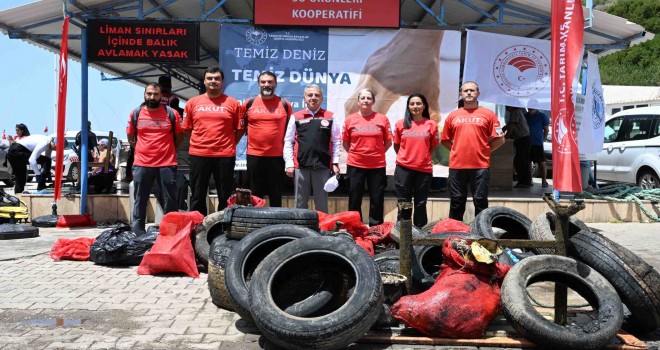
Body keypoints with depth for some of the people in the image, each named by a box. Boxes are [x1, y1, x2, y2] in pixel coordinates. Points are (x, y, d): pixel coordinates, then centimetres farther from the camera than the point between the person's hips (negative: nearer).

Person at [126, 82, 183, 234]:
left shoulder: (171, 113, 0)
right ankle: (137, 231, 17)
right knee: (139, 200, 8)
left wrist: (167, 149, 9)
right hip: (141, 164, 2)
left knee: (170, 200, 5)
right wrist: (142, 149, 14)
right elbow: (130, 136, 18)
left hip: (166, 164, -1)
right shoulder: (135, 114, 6)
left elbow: (180, 136, 10)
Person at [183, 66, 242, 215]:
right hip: (198, 155, 1)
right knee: (198, 195, 10)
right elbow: (187, 128, 11)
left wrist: (228, 145, 0)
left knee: (225, 196, 7)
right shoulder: (193, 103, 6)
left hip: (225, 156, -1)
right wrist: (201, 142, 6)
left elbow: (239, 129, 6)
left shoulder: (232, 103, 2)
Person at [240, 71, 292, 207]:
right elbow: (243, 125, 15)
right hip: (254, 155, 1)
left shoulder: (285, 104, 2)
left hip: (277, 155, 0)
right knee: (255, 194, 10)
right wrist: (253, 135, 8)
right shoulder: (249, 103, 3)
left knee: (276, 194, 8)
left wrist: (287, 148, 7)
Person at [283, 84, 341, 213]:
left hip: (323, 167, 0)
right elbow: (288, 142, 6)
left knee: (321, 203, 9)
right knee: (300, 202, 9)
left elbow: (336, 142, 6)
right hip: (300, 166, 0)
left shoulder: (330, 117, 6)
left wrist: (335, 163, 0)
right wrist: (289, 164, -1)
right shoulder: (296, 117, 6)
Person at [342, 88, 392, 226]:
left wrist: (376, 153, 2)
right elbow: (345, 142, 8)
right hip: (355, 165, 0)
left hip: (377, 166, 0)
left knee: (377, 200, 8)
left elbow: (388, 142, 5)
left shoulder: (382, 119, 0)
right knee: (355, 200, 9)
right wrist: (355, 154, 3)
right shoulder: (350, 119, 0)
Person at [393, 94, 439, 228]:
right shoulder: (400, 124, 2)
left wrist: (423, 157, 6)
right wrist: (405, 157, 9)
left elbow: (434, 146, 11)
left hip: (424, 169, 0)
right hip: (403, 168, 0)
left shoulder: (431, 125, 1)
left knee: (420, 203, 9)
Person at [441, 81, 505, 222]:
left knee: (480, 201, 3)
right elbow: (445, 140, 16)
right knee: (456, 202, 8)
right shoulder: (453, 115, 10)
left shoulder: (488, 114, 4)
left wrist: (484, 150, 2)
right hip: (456, 166, 2)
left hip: (480, 166, -2)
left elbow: (500, 139, 3)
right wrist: (457, 150, 6)